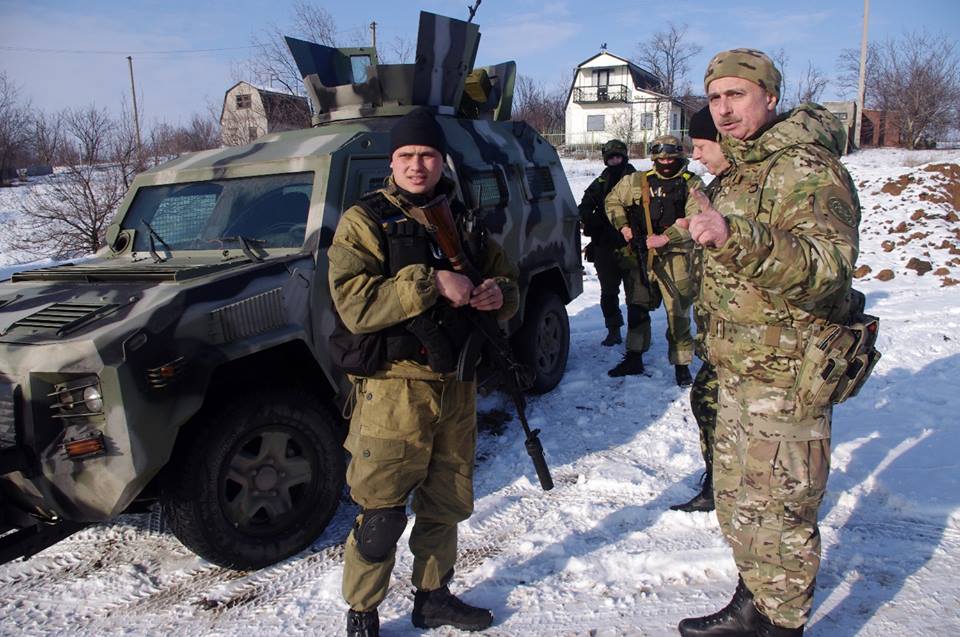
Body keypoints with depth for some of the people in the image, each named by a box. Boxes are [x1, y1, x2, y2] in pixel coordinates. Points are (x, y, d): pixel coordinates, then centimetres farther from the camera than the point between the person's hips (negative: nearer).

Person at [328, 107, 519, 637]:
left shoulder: (464, 220, 12)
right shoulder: (365, 221, -5)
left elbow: (508, 281, 19)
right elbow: (354, 304, -19)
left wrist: (499, 294, -5)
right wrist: (430, 283, -24)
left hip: (456, 384, 6)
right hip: (393, 388, -6)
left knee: (447, 503, 18)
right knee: (381, 514, 0)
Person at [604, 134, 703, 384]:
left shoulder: (692, 185, 1)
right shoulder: (638, 181, 10)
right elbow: (613, 200, 21)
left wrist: (665, 238, -20)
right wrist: (622, 226, 5)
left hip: (675, 256, -3)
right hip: (640, 255, 4)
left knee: (678, 312, -3)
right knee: (637, 308, 12)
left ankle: (681, 364, 9)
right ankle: (634, 358, 25)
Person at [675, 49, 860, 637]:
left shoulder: (805, 169, -16)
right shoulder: (740, 171, 14)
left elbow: (829, 267, -33)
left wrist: (736, 236, -43)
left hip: (786, 376, -10)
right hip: (739, 370, 10)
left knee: (779, 511, 3)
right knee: (737, 498, 20)